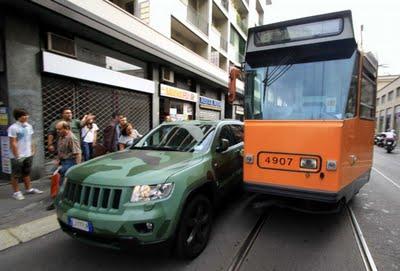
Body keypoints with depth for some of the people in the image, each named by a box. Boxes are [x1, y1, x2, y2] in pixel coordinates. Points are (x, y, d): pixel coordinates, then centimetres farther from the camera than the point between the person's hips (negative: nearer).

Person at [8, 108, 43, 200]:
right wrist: (17, 155, -16)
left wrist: (32, 150, 9)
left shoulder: (29, 126, 5)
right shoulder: (13, 128, -15)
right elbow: (13, 143, -15)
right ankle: (16, 192, 18)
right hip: (18, 156, -6)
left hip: (28, 155, 7)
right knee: (16, 175, 7)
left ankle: (29, 189, 30)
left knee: (27, 173, 18)